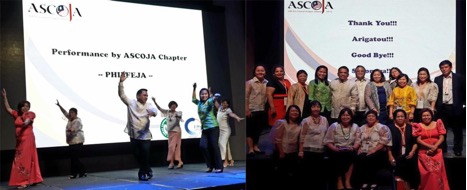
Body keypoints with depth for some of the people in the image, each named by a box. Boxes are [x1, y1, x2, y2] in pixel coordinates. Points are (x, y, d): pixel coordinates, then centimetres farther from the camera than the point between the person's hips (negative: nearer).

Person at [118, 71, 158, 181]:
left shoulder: (148, 105, 2)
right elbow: (121, 94, -5)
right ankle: (148, 172, 25)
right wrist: (121, 82, -18)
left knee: (145, 156, -3)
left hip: (145, 135, -1)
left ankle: (143, 173, 16)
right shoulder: (131, 103, 2)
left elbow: (154, 110, -17)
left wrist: (153, 112, -42)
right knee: (137, 155, 6)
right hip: (134, 135, 1)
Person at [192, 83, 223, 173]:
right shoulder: (199, 103, 13)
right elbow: (193, 99, 33)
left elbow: (212, 100, -31)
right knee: (202, 146, -4)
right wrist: (194, 89, 24)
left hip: (213, 127, -6)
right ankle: (211, 165, 9)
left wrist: (215, 97, -55)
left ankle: (219, 167, -2)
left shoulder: (209, 101, -6)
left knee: (214, 146, -8)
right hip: (204, 129, 7)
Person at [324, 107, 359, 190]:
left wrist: (353, 148, -16)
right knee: (340, 155, -35)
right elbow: (328, 141, -2)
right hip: (335, 151, -2)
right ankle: (339, 180, -18)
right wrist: (335, 149, -19)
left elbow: (357, 141, 5)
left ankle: (347, 180, -25)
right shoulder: (334, 126, 1)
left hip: (349, 150, 2)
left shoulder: (355, 127, 10)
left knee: (352, 154, -33)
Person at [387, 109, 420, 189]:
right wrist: (390, 156, -7)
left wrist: (412, 152, -2)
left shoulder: (410, 127, 16)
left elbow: (415, 142, 14)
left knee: (412, 162, -19)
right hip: (396, 156, -2)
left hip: (408, 155, 2)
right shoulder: (390, 128, 7)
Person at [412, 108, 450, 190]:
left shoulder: (438, 123, 9)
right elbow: (418, 140, -3)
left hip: (437, 152, 1)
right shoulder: (419, 126, 6)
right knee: (427, 172, -9)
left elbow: (442, 137, 3)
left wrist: (435, 147, -13)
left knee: (438, 172, -7)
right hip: (424, 153, -1)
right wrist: (430, 146, -14)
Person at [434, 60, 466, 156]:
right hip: (442, 108, 2)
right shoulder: (437, 79, 6)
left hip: (455, 108, -2)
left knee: (457, 130, 6)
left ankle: (457, 149, 14)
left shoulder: (459, 78, -1)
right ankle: (442, 148, 16)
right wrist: (436, 106, 1)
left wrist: (463, 104, -2)